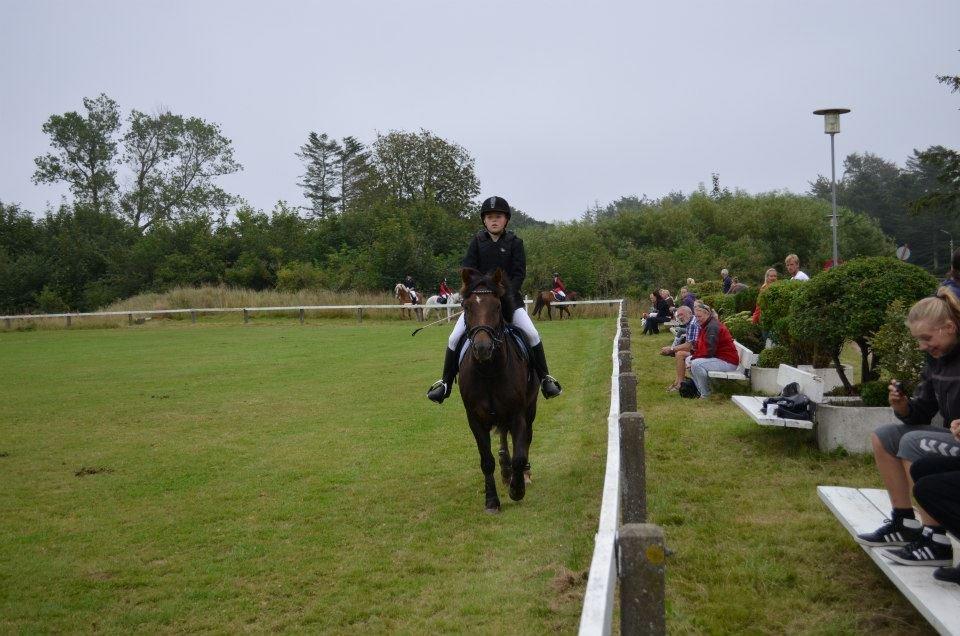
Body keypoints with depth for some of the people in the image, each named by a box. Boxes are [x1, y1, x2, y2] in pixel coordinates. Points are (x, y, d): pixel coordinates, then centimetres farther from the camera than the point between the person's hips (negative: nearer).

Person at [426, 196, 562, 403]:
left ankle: (545, 379, -4)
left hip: (509, 297, -1)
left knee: (532, 334, -18)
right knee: (454, 338, -11)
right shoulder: (477, 241, 5)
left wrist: (506, 294, -17)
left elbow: (519, 273, -3)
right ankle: (445, 383, 2)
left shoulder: (514, 242, 2)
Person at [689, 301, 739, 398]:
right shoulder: (705, 326, 14)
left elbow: (709, 351, -24)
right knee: (689, 360, 12)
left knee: (696, 364, -28)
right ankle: (700, 390, 11)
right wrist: (692, 358, -4)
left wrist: (694, 358, -15)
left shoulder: (713, 327, -19)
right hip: (717, 357, 11)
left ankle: (706, 395, -16)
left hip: (728, 362, -11)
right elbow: (700, 347, 14)